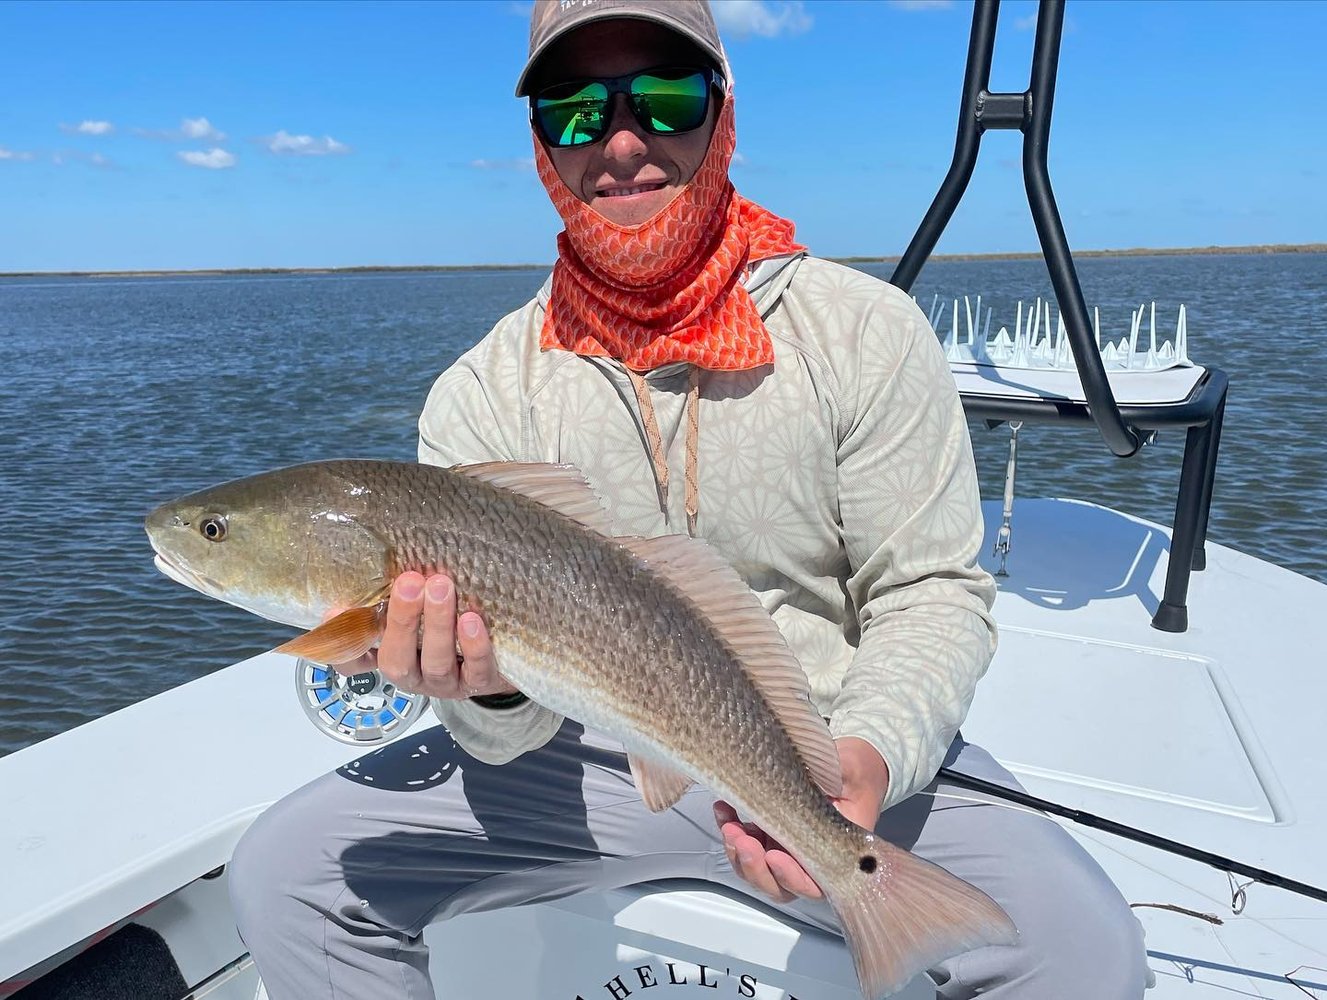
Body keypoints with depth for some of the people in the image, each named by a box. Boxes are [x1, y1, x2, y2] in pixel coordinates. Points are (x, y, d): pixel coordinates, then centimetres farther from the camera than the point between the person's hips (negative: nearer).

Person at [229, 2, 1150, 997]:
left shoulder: (866, 331, -9)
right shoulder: (480, 395, -5)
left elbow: (932, 591, -7)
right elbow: (512, 727, -5)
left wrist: (868, 752, -25)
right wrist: (493, 691, -30)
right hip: (590, 758, 2)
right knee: (285, 871, -7)